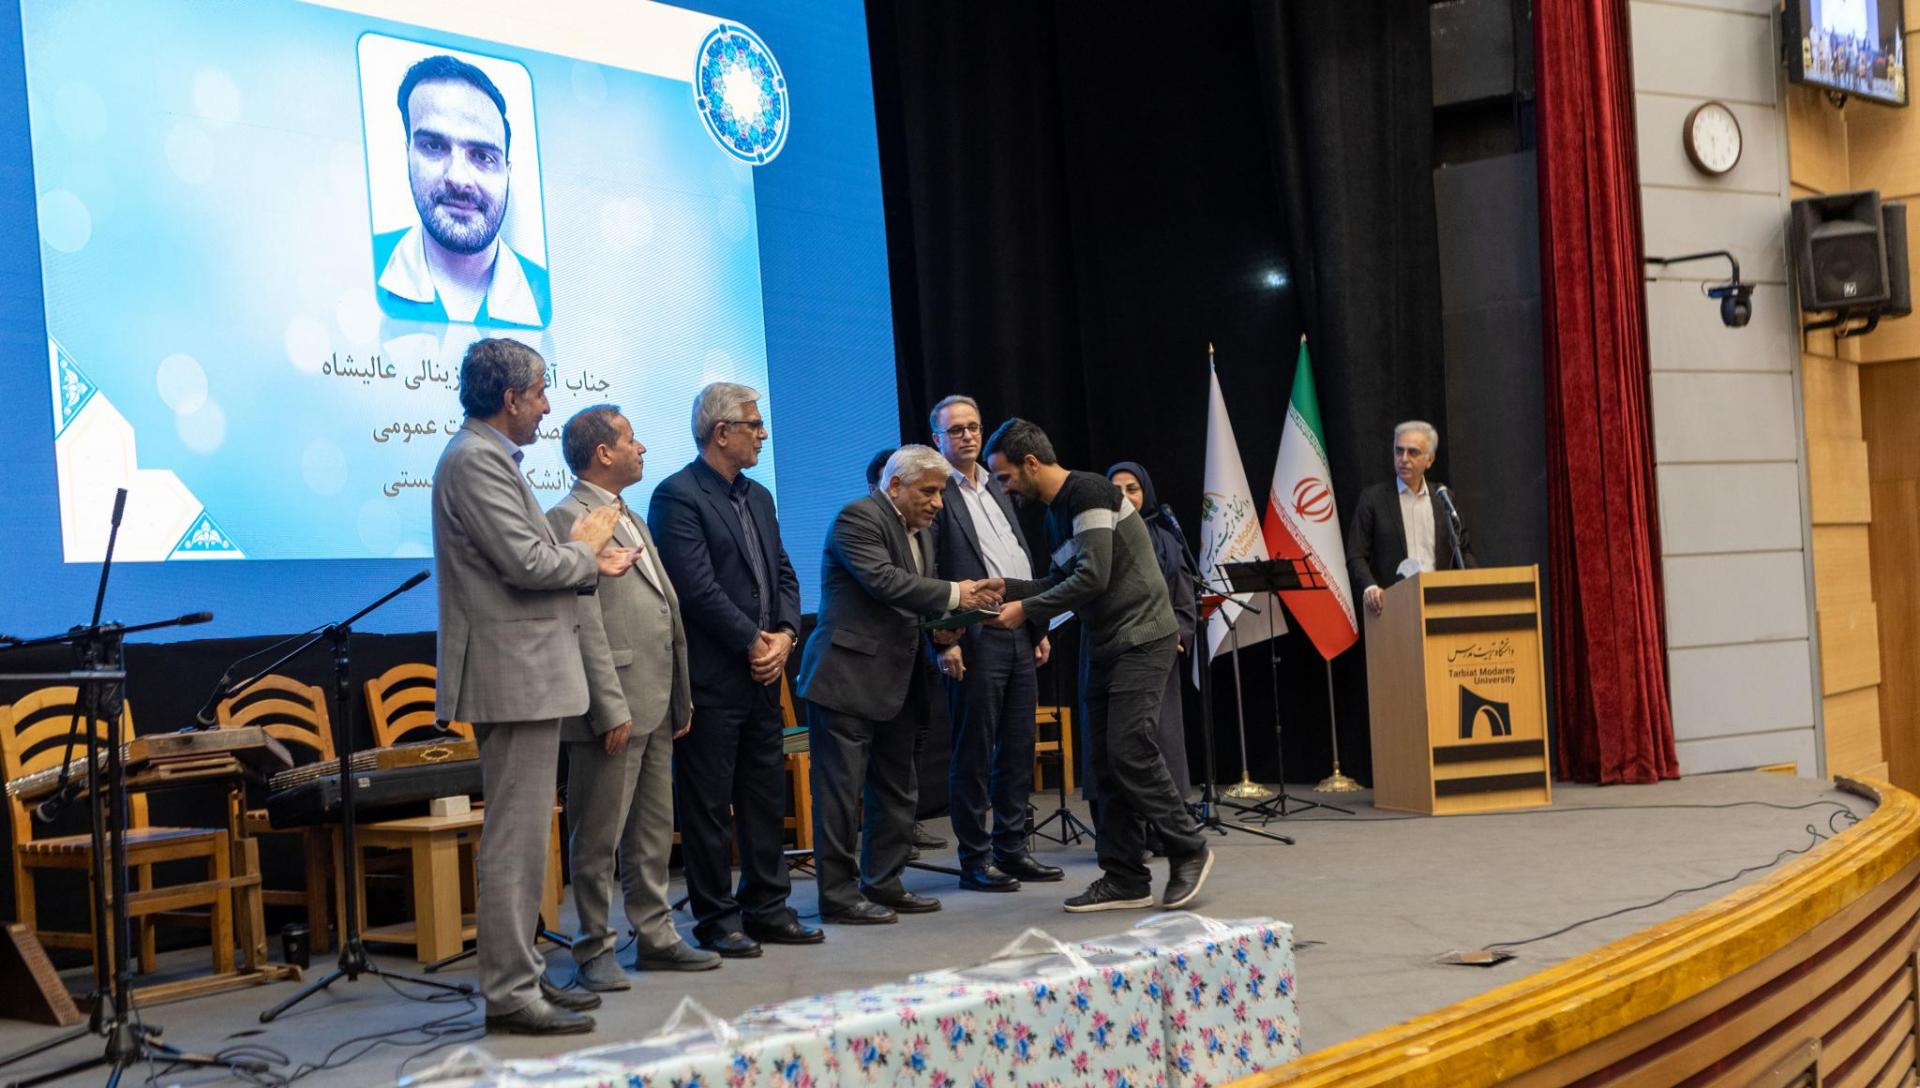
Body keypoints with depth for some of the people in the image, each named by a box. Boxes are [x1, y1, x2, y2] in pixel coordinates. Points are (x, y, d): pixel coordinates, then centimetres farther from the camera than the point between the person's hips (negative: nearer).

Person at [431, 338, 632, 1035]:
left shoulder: (488, 457, 18)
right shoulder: (476, 461, -15)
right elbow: (527, 564, -22)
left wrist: (588, 561, 7)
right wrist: (585, 549, -4)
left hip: (526, 672, 11)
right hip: (514, 673, -11)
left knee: (522, 836, 16)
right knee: (515, 839, -6)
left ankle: (521, 976, 24)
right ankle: (509, 994, -1)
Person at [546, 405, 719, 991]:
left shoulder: (631, 519, 19)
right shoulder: (569, 520, -11)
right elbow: (585, 623, -17)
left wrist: (681, 698, 17)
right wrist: (611, 709, -20)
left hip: (656, 706, 9)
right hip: (613, 708, -9)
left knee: (653, 832, 15)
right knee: (599, 838, 0)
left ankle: (655, 936, 24)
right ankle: (594, 950, 8)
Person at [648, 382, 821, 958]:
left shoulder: (758, 497, 16)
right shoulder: (677, 496, -11)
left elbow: (783, 574, 15)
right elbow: (699, 588, -18)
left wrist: (784, 634, -2)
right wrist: (754, 643, -13)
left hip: (762, 673, 8)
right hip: (711, 679, -8)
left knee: (767, 798, 13)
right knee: (708, 806, 1)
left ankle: (767, 908, 23)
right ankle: (716, 919, 9)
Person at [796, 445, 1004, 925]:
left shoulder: (920, 532, 17)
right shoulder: (858, 518, -10)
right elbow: (883, 580, -23)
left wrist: (971, 602, -1)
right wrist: (953, 594, -20)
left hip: (897, 683, 9)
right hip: (848, 677, -9)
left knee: (896, 790, 13)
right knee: (841, 790, -5)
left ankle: (884, 884, 22)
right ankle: (838, 896, 0)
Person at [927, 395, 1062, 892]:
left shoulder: (996, 489, 18)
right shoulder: (936, 493, -6)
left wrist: (1039, 628, 16)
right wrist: (945, 641, -16)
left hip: (1020, 636, 7)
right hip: (976, 641, -7)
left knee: (1018, 750, 10)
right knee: (973, 753, 0)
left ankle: (1012, 850, 19)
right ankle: (975, 860, 7)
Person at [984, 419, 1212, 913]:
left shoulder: (1089, 495, -15)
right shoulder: (1055, 512, 14)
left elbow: (1092, 578, -22)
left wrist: (1027, 609, -15)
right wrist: (1007, 589, 8)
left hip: (1141, 640, -9)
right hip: (1106, 646, 9)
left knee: (1129, 751, -14)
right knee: (1107, 760, 5)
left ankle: (1188, 851, 2)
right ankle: (1125, 879, 9)